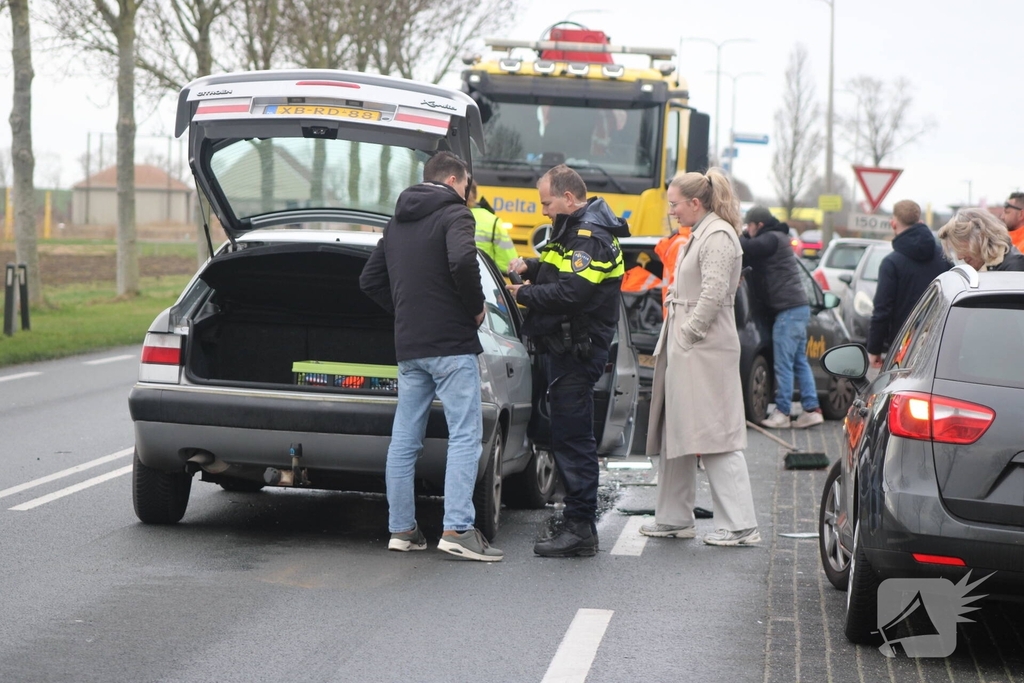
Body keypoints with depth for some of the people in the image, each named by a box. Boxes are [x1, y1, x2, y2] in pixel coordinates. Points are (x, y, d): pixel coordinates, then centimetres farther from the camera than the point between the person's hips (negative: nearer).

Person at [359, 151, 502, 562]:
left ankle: (401, 529, 12)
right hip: (451, 343, -7)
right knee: (465, 436, -7)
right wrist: (477, 307, -11)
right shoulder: (453, 213, -6)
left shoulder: (397, 223, 19)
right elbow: (462, 260, -25)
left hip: (408, 346, 8)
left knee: (404, 439, 9)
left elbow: (370, 280, 21)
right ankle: (457, 529, -16)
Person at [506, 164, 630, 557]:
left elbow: (571, 292, -25)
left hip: (577, 352, -11)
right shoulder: (575, 231, 19)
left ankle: (581, 530, -8)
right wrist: (532, 267, 10)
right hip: (563, 348, 11)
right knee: (567, 436, 13)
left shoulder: (591, 238, -15)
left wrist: (525, 295, -12)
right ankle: (578, 522, 18)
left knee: (572, 438, -10)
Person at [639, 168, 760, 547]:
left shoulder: (718, 236, -13)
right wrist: (672, 342, 13)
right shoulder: (699, 235, 18)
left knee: (716, 436, -9)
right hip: (685, 351, 11)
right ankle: (673, 519, 22)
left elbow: (713, 294, -21)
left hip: (705, 353, -11)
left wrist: (687, 335, -16)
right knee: (673, 434, 14)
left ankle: (740, 526, -6)